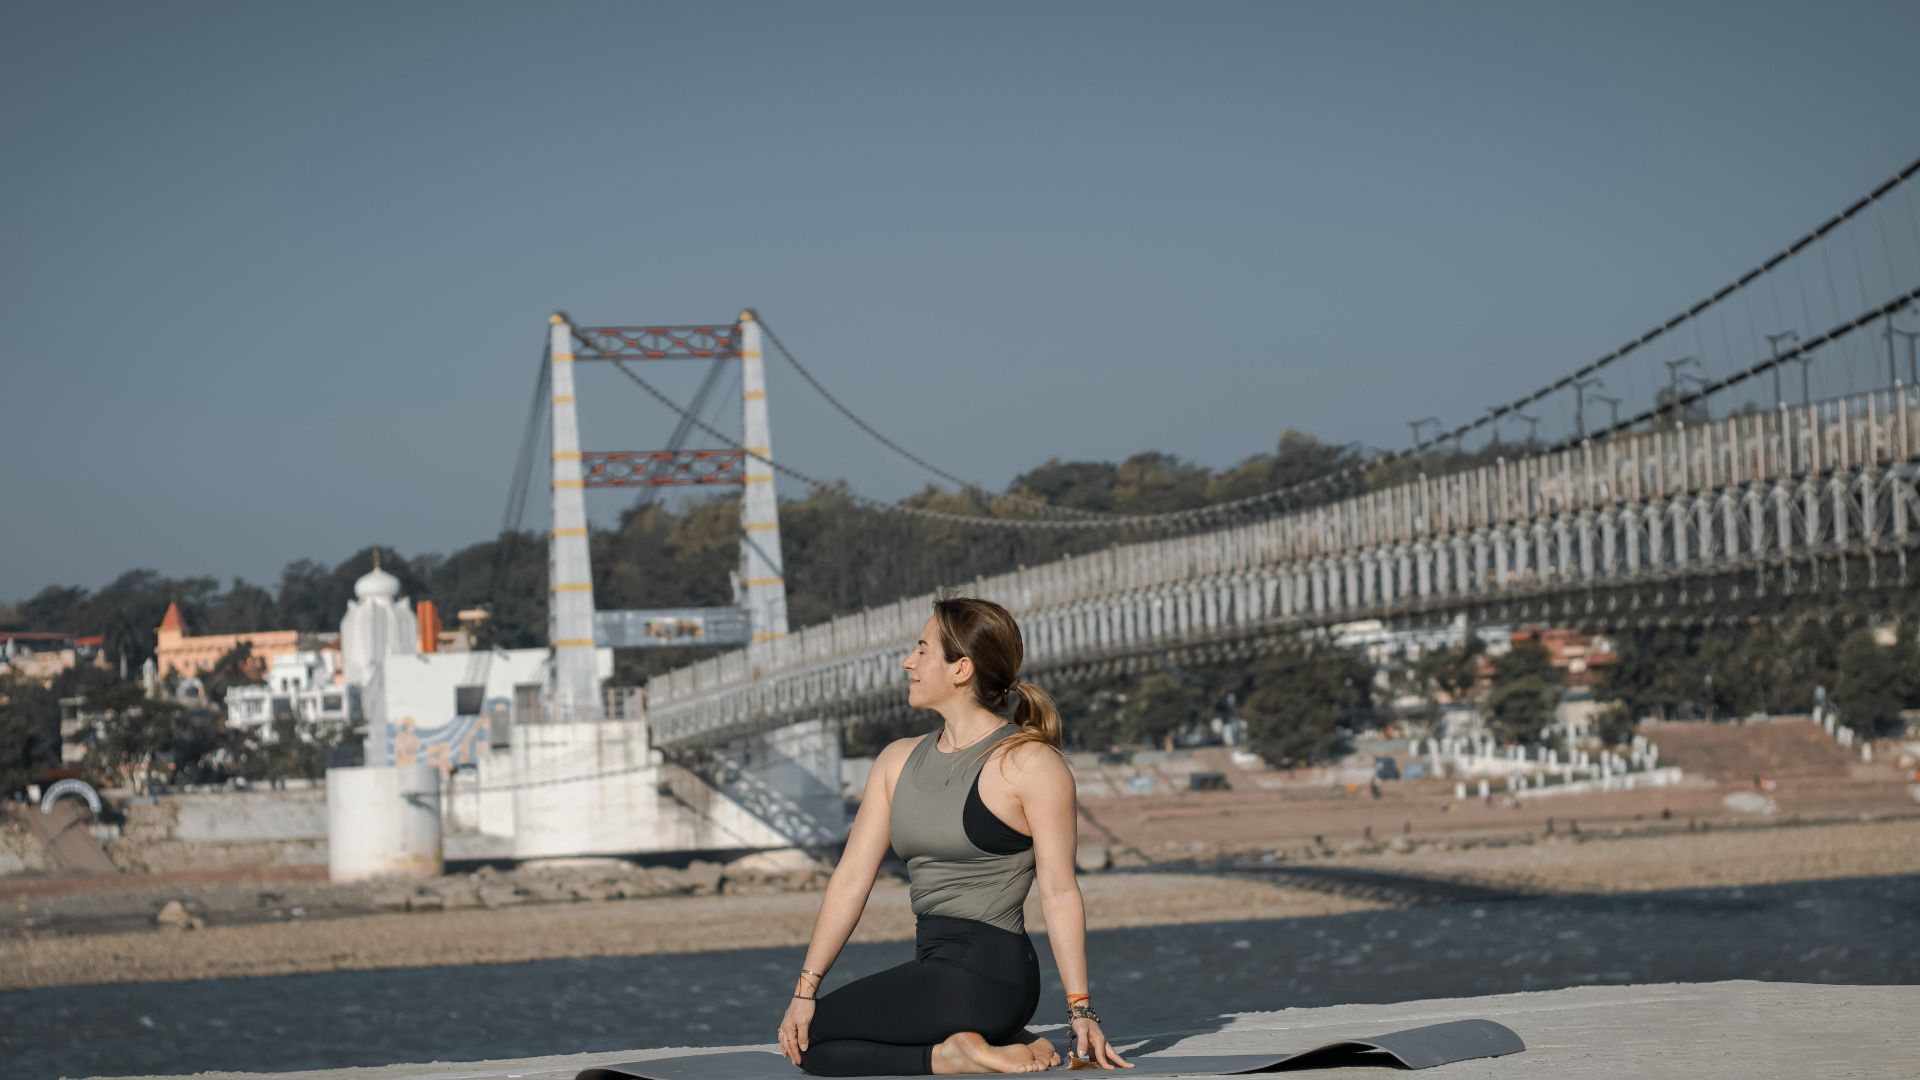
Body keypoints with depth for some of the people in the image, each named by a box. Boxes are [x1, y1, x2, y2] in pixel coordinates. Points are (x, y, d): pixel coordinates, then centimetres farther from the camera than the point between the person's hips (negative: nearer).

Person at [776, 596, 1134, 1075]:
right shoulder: (898, 761, 12)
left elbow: (1059, 893, -10)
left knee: (809, 1037, -8)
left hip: (987, 975, -8)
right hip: (935, 972, 8)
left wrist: (1082, 1013, -13)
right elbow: (851, 878, 9)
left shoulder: (1030, 764, -8)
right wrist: (806, 988, 3)